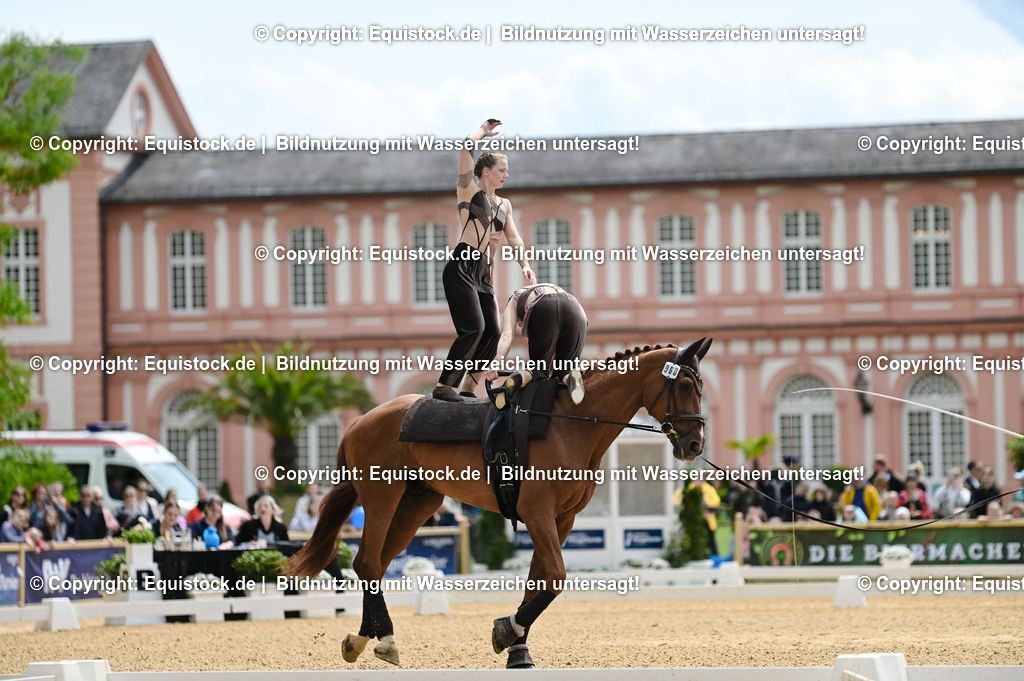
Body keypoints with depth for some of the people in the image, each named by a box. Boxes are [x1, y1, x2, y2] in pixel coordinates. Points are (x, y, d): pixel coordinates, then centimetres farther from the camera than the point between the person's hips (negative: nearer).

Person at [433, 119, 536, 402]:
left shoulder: (504, 205, 22)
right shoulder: (469, 190, 3)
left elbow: (514, 238, 14)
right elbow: (467, 146, -7)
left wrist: (525, 265, -3)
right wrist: (483, 131, 11)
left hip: (482, 272, 7)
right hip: (461, 267, -7)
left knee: (492, 332, -1)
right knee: (473, 328, -18)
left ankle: (467, 388, 8)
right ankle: (443, 386, -16)